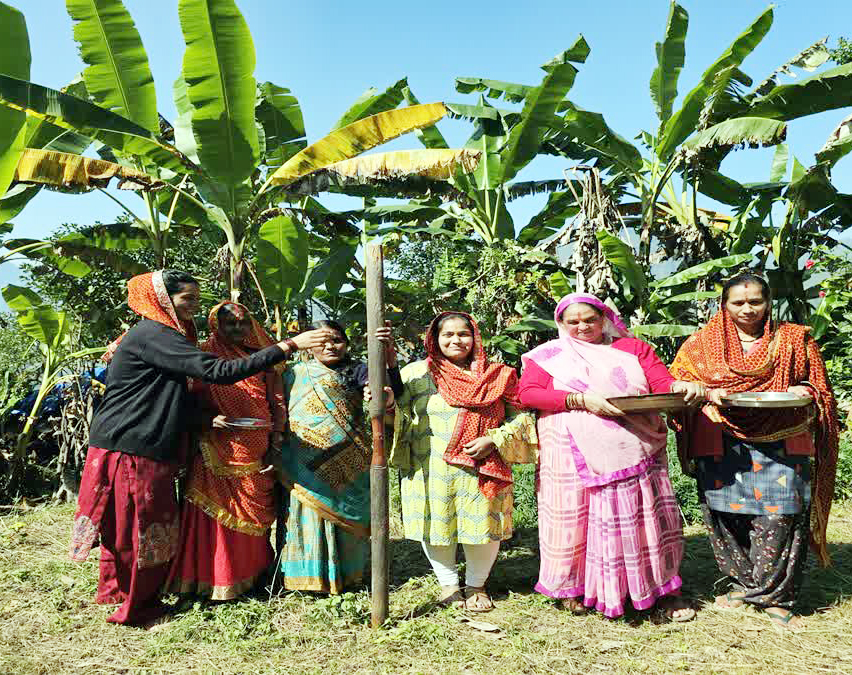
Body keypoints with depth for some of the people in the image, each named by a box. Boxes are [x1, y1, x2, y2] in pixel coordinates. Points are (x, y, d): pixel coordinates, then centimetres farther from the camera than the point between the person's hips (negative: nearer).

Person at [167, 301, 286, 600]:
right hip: (219, 451, -3)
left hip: (257, 452, 3)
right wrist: (208, 420, -16)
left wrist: (277, 432, 1)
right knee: (219, 513, -4)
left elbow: (276, 399, 13)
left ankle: (252, 572, 24)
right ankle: (215, 578, 10)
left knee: (254, 513, 9)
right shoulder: (205, 356, 3)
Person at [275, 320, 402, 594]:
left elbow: (393, 391, -17)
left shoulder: (356, 371, 0)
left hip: (345, 465, -2)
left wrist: (390, 357, -35)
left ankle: (342, 573, 23)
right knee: (307, 517, 6)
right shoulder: (295, 375, 10)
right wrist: (278, 455, 3)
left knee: (340, 514, 7)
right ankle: (308, 572, 22)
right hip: (305, 466, 2)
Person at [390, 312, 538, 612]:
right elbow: (397, 414, 3)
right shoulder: (417, 373, 5)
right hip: (431, 471, 0)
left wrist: (492, 441, -9)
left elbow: (520, 418, 7)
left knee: (485, 527, 4)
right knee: (436, 525, 7)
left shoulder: (496, 376, 8)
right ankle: (448, 583, 32)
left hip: (482, 471, 1)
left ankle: (476, 584, 29)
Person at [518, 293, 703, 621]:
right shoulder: (547, 356, 7)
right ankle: (573, 587, 23)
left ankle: (663, 589, 22)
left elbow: (662, 383, 5)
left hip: (634, 450, 2)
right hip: (576, 454, -1)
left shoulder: (632, 348, 14)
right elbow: (528, 393, -6)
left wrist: (681, 387, -19)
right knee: (577, 517, 3)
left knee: (646, 517, 5)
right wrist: (581, 400, -15)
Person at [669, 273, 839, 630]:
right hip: (722, 445, 1)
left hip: (780, 443, -1)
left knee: (780, 516, -8)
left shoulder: (794, 340, 11)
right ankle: (745, 583, 21)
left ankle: (776, 596, 7)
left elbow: (819, 389, 16)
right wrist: (709, 394, -9)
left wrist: (805, 392, -7)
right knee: (725, 514, 2)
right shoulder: (702, 344, 10)